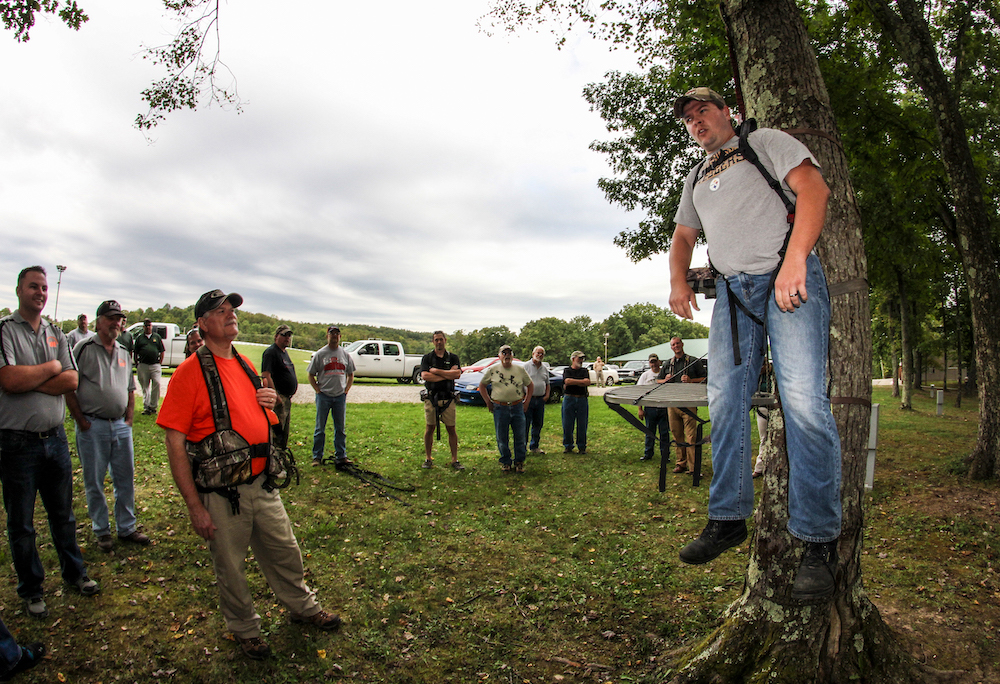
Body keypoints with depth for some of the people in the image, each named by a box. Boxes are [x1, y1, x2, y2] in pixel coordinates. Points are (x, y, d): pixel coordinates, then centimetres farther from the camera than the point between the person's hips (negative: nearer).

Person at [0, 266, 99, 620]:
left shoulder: (56, 334, 8)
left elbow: (71, 381, -3)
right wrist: (51, 368, -8)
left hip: (55, 439, 4)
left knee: (63, 514, 18)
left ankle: (74, 573, 33)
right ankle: (31, 589, 26)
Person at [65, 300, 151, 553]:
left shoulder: (124, 353, 12)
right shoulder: (84, 349, -5)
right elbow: (68, 387, -8)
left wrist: (129, 418, 9)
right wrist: (81, 421, -11)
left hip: (121, 426, 5)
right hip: (92, 427, -5)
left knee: (126, 480, 10)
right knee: (94, 483, 7)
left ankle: (127, 527, 23)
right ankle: (102, 531, 21)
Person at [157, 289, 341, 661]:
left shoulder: (246, 364, 8)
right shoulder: (191, 370, -14)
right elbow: (174, 442, -16)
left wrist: (271, 403, -2)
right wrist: (195, 506, -17)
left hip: (262, 485, 6)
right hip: (222, 494, -6)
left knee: (286, 552, 18)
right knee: (231, 568, 13)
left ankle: (303, 607, 40)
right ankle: (245, 629, 35)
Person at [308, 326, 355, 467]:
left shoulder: (346, 355, 10)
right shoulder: (319, 354, 1)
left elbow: (350, 375, 17)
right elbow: (311, 375, 4)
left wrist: (346, 390, 5)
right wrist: (318, 390, -6)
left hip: (340, 396, 3)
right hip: (324, 396, -3)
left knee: (341, 428, 7)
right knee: (320, 428, 3)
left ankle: (341, 456, 15)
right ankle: (317, 457, 11)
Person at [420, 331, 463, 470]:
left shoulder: (453, 357, 8)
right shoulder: (427, 358, 6)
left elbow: (457, 374, -9)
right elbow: (425, 375, -10)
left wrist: (436, 371, -9)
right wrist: (447, 375, -9)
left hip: (448, 398, 0)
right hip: (431, 398, 0)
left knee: (451, 429, 1)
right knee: (429, 428, 4)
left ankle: (454, 459, 8)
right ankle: (428, 459, 15)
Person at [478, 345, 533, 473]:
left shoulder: (520, 369, 6)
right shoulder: (492, 370, 2)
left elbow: (530, 386, 15)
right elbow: (482, 385, 12)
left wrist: (526, 403, 8)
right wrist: (488, 402, 5)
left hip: (517, 407, 1)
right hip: (500, 408, -1)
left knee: (520, 437, 4)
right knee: (502, 438, 5)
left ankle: (519, 462, 19)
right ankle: (505, 462, 20)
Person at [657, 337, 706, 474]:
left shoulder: (693, 361, 6)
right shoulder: (667, 364, 17)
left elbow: (703, 379, 5)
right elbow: (658, 381, 22)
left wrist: (690, 380, -11)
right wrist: (666, 380, 1)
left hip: (689, 403, -4)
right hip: (672, 403, 4)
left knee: (691, 435, -9)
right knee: (677, 435, 8)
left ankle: (693, 466, -6)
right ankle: (681, 463, 17)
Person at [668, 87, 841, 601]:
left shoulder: (765, 142, 8)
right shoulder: (695, 179, 26)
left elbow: (813, 188, -6)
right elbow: (683, 235, 28)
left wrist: (794, 262, -20)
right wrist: (678, 283, 6)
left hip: (789, 280, -6)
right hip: (733, 290, 6)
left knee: (803, 401, -16)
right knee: (725, 402, 0)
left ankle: (818, 542, -10)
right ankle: (728, 518, 10)